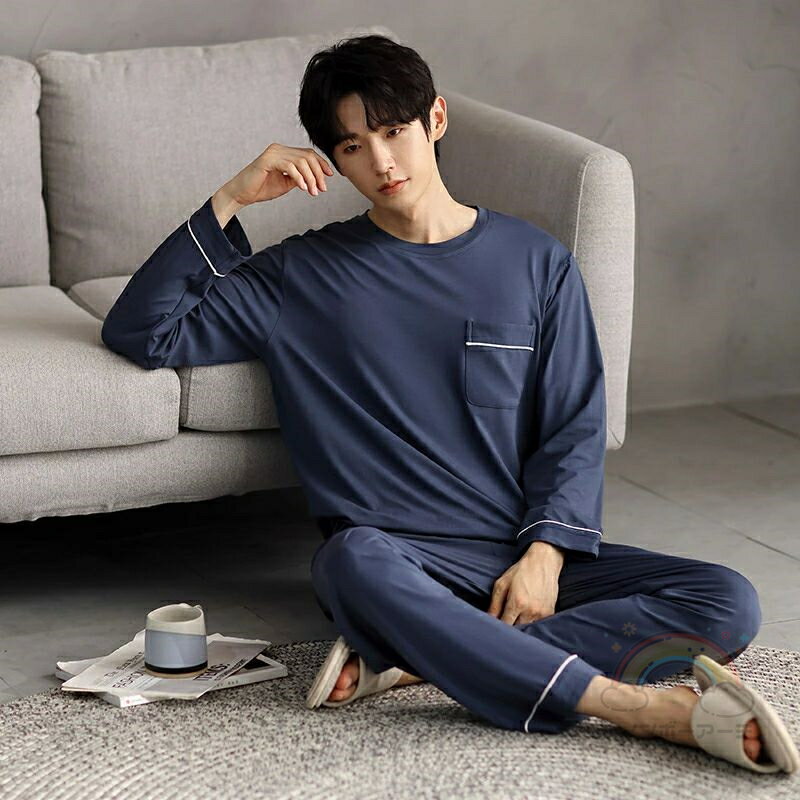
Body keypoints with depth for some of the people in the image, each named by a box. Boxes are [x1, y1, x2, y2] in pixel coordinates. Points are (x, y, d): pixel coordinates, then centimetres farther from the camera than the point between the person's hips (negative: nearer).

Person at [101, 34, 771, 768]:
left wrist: (544, 554, -9)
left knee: (729, 603, -21)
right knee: (354, 561, -39)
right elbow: (140, 333, 7)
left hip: (529, 553, 2)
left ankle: (422, 660, -31)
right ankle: (632, 705, -39)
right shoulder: (304, 276, 11)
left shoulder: (536, 262, 12)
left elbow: (575, 430, 9)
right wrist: (230, 201, 0)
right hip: (409, 559, -2)